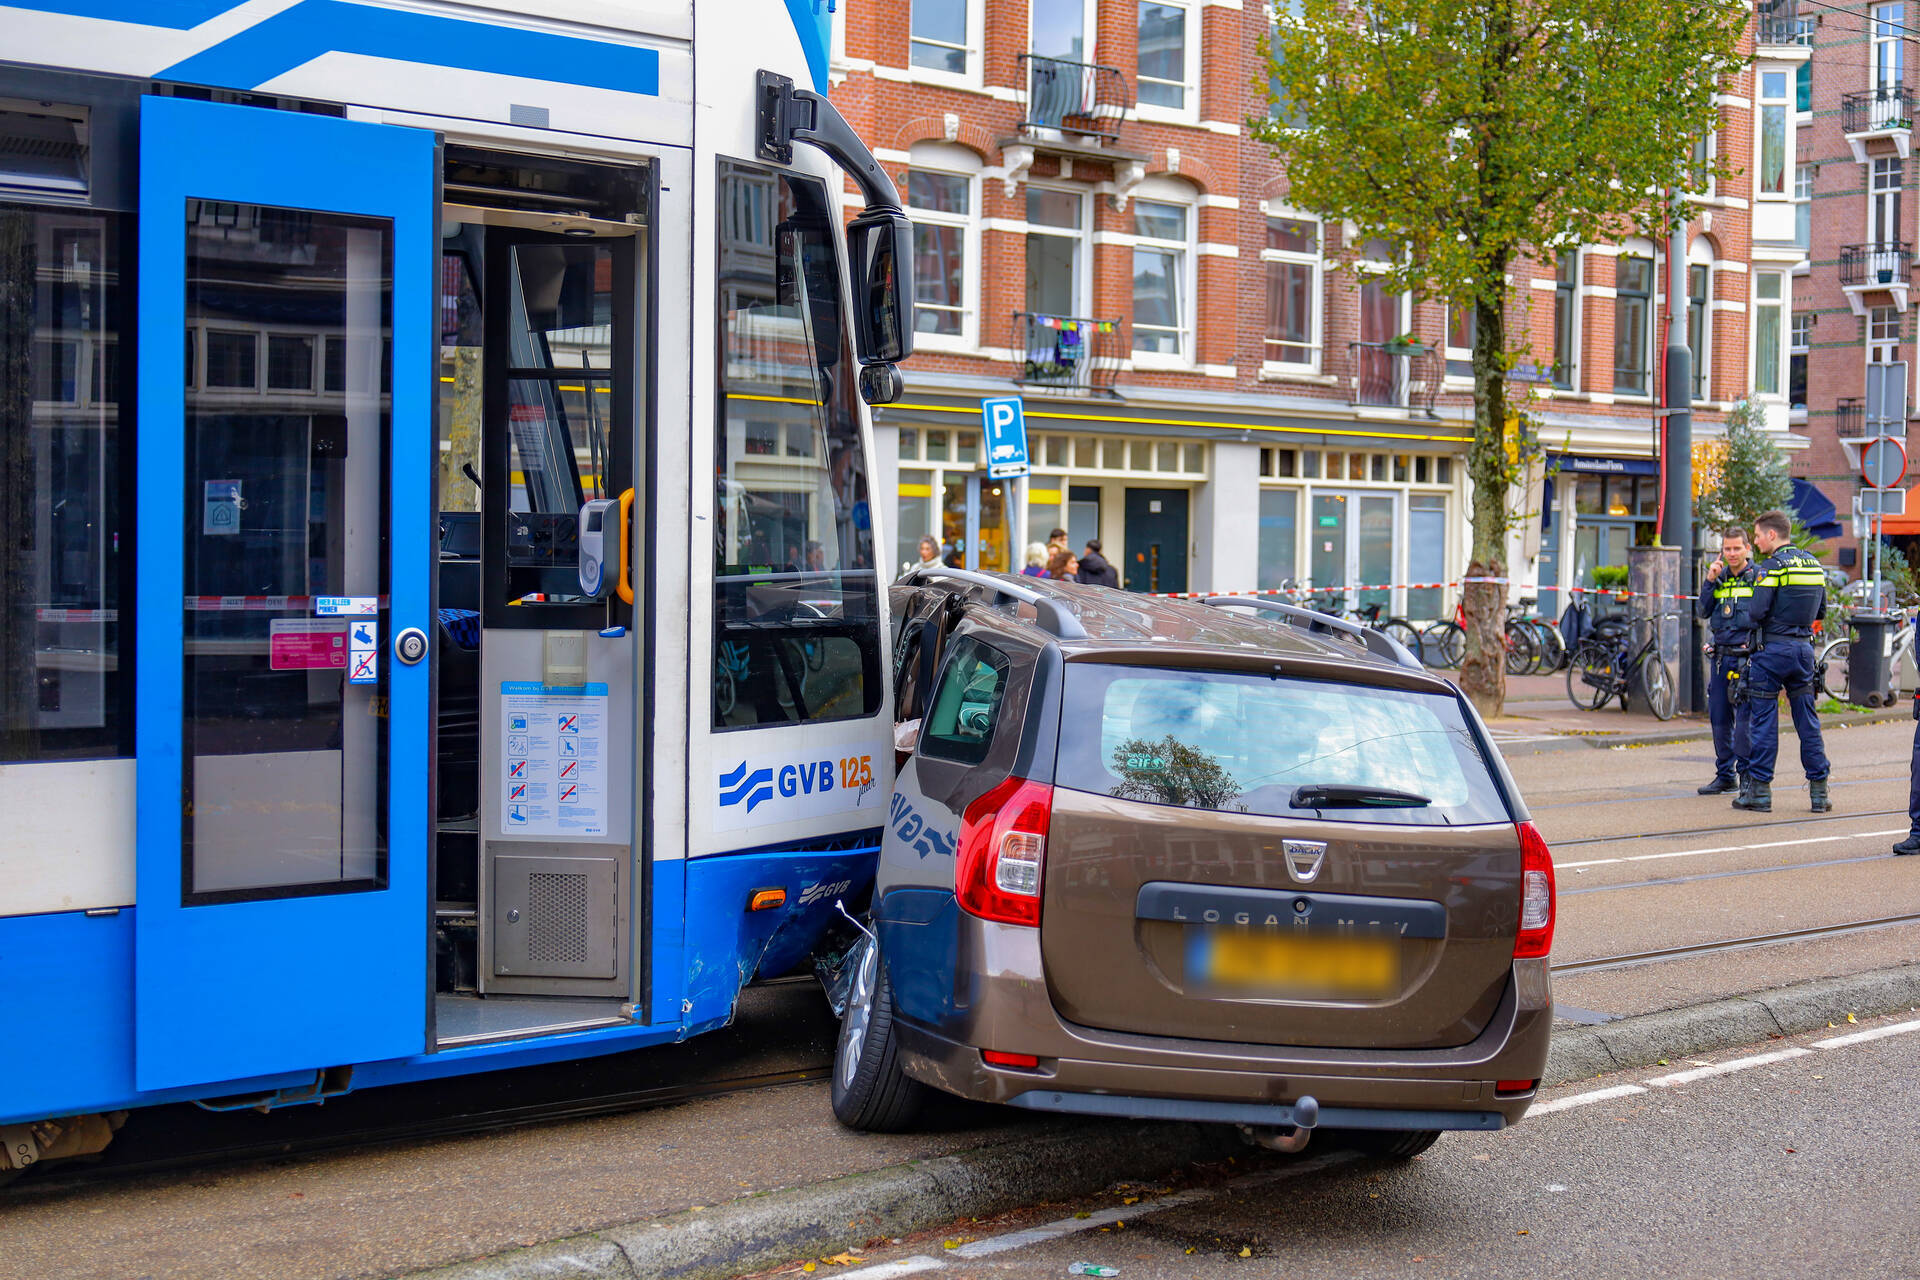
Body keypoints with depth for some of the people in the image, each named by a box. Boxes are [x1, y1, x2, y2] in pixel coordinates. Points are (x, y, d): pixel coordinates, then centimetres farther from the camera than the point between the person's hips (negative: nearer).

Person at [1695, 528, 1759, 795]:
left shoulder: (1759, 577, -1)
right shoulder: (1719, 577, 13)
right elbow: (1702, 612, 6)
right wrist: (1710, 581, -5)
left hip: (1747, 656, -5)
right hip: (1721, 656, 5)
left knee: (1745, 717, -10)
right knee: (1719, 718, 8)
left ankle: (1747, 773, 0)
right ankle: (1725, 775, 17)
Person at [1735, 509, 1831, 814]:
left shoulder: (1772, 566, -11)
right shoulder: (1813, 563, 11)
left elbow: (1756, 611, -17)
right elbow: (1821, 611, 17)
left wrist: (1752, 622, 3)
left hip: (1772, 649, -6)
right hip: (1804, 647, 6)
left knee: (1764, 720, -1)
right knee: (1808, 720, 9)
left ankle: (1759, 790, 0)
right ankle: (1819, 791, 10)